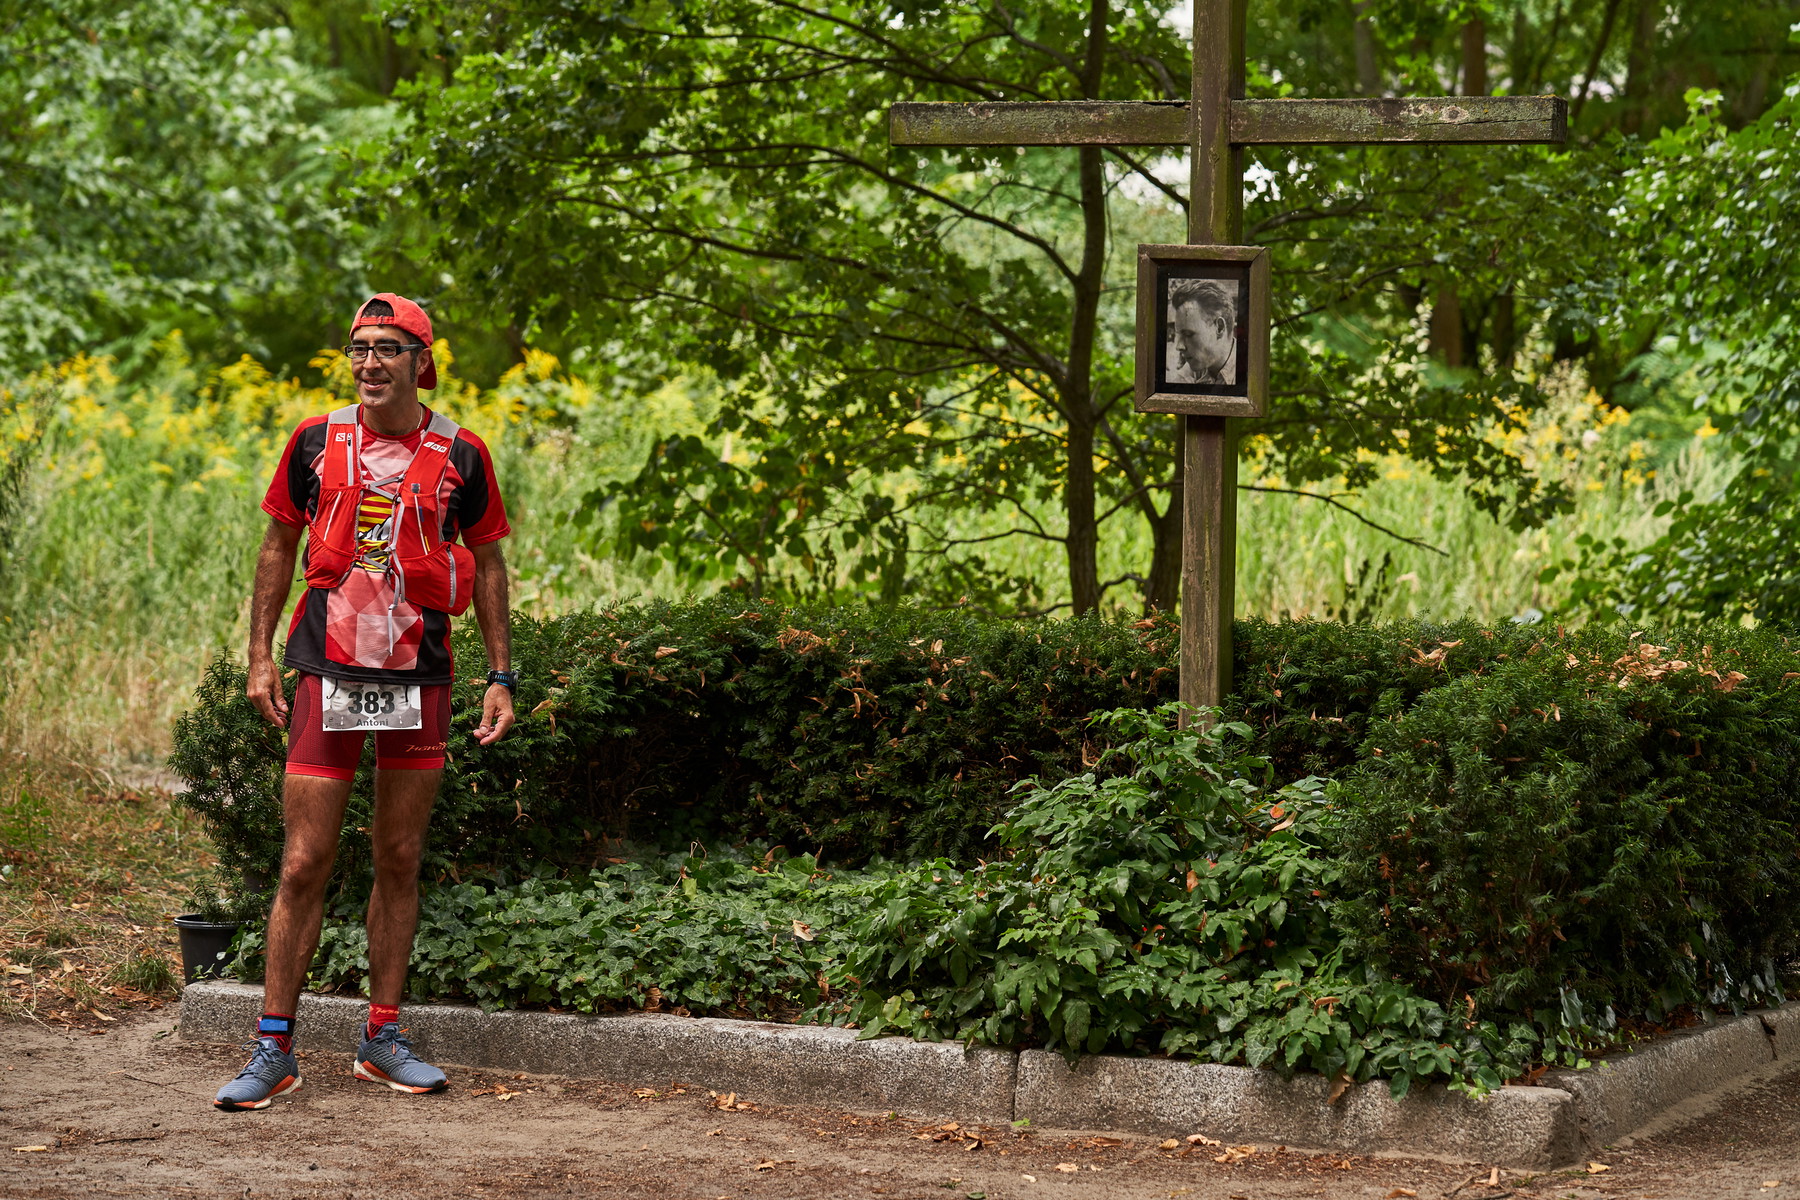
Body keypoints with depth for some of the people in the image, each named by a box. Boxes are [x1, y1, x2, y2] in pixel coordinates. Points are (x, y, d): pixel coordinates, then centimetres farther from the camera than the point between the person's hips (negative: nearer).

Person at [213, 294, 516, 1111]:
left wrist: (501, 677, 5)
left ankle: (383, 1036, 19)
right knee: (304, 865, -4)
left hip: (420, 678, 1)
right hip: (328, 674, -1)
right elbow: (280, 546, 12)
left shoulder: (460, 455, 1)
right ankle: (273, 1049, 2)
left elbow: (487, 563, 10)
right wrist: (260, 656, 6)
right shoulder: (316, 442, 2)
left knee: (400, 861, 8)